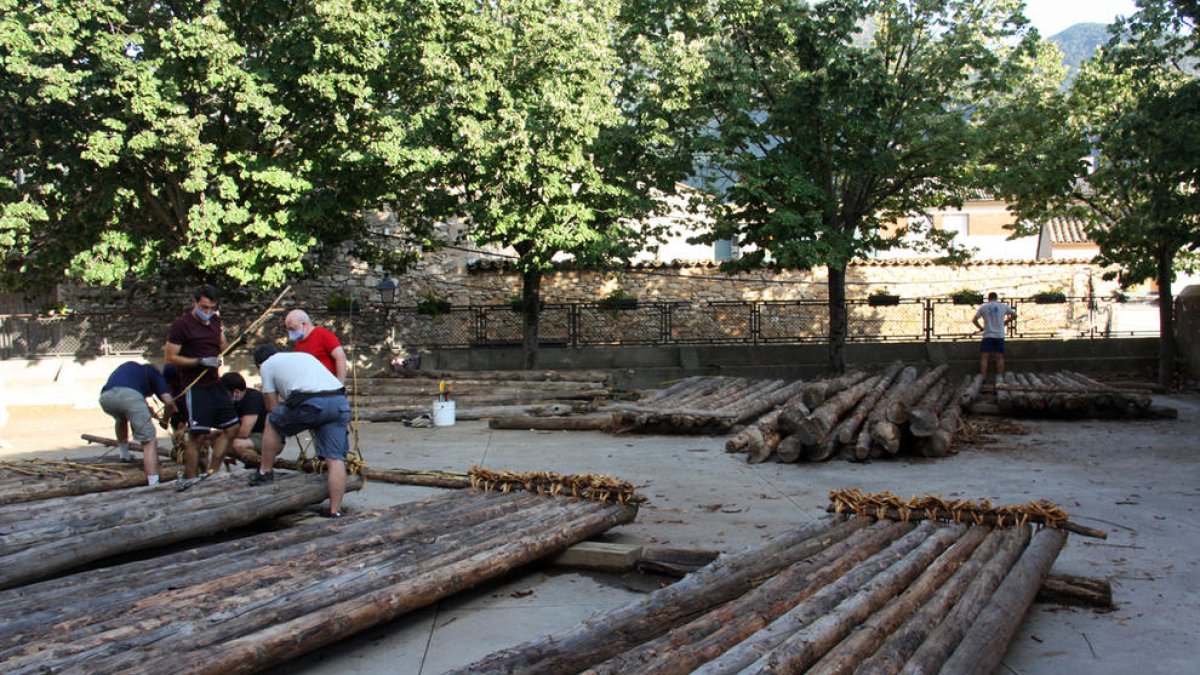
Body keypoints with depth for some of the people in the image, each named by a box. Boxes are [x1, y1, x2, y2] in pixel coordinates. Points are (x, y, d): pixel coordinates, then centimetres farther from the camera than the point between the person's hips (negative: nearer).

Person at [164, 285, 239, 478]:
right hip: (195, 387, -8)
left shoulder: (215, 320, 11)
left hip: (214, 383, 8)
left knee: (231, 427, 9)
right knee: (197, 436, -8)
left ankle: (211, 473, 17)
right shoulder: (182, 325, -10)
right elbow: (171, 357, -12)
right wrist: (200, 361, -20)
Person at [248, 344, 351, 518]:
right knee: (335, 458, 6)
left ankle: (265, 472, 32)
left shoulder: (267, 365, 22)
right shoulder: (305, 355, 38)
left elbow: (272, 407, 21)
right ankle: (335, 512, 3)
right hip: (340, 400, 5)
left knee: (272, 422, 23)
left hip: (310, 403, -5)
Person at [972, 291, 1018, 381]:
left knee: (984, 357, -2)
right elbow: (1014, 315, 12)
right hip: (1000, 335, 2)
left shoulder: (983, 307, 2)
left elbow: (974, 320, -2)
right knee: (999, 357, 6)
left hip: (988, 336, -2)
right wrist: (1006, 322, 22)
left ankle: (983, 378, -8)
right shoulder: (1003, 306, 6)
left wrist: (980, 327, 13)